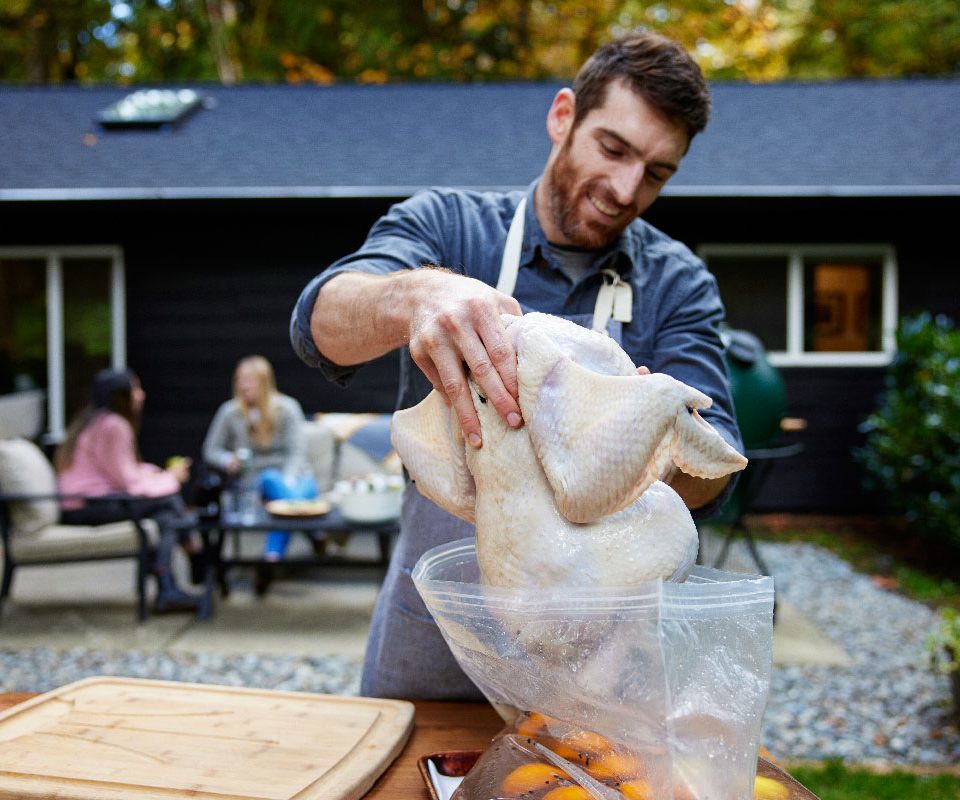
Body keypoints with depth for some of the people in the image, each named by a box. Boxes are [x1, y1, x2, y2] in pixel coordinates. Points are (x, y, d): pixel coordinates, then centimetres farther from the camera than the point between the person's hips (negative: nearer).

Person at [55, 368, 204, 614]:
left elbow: (124, 471, 17)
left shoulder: (91, 420, 19)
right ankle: (200, 563, 2)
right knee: (169, 499, -11)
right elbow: (126, 481, -16)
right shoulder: (112, 425, -14)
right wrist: (170, 478, -1)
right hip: (89, 508, -10)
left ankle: (167, 591, -6)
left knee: (165, 515, 0)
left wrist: (162, 474, 5)